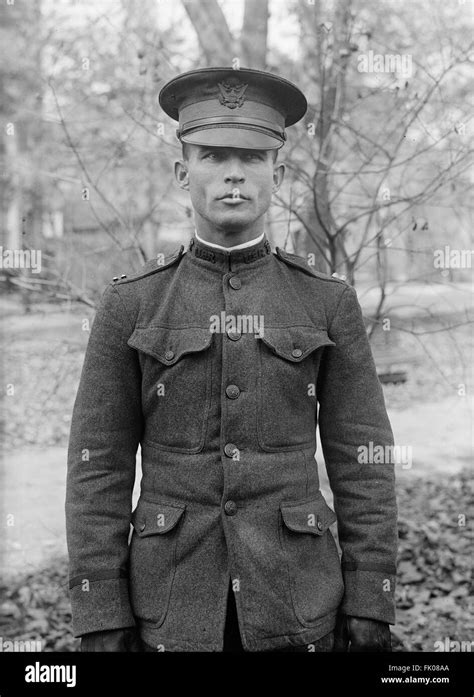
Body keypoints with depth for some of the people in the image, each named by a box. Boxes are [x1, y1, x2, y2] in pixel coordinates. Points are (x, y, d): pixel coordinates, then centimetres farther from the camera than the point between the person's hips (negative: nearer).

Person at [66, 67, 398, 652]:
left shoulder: (328, 304, -1)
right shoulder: (129, 305, -2)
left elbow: (361, 465, -1)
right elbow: (98, 469, -3)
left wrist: (371, 608, -4)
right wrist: (100, 621, -7)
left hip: (293, 602, 1)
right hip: (172, 602, 0)